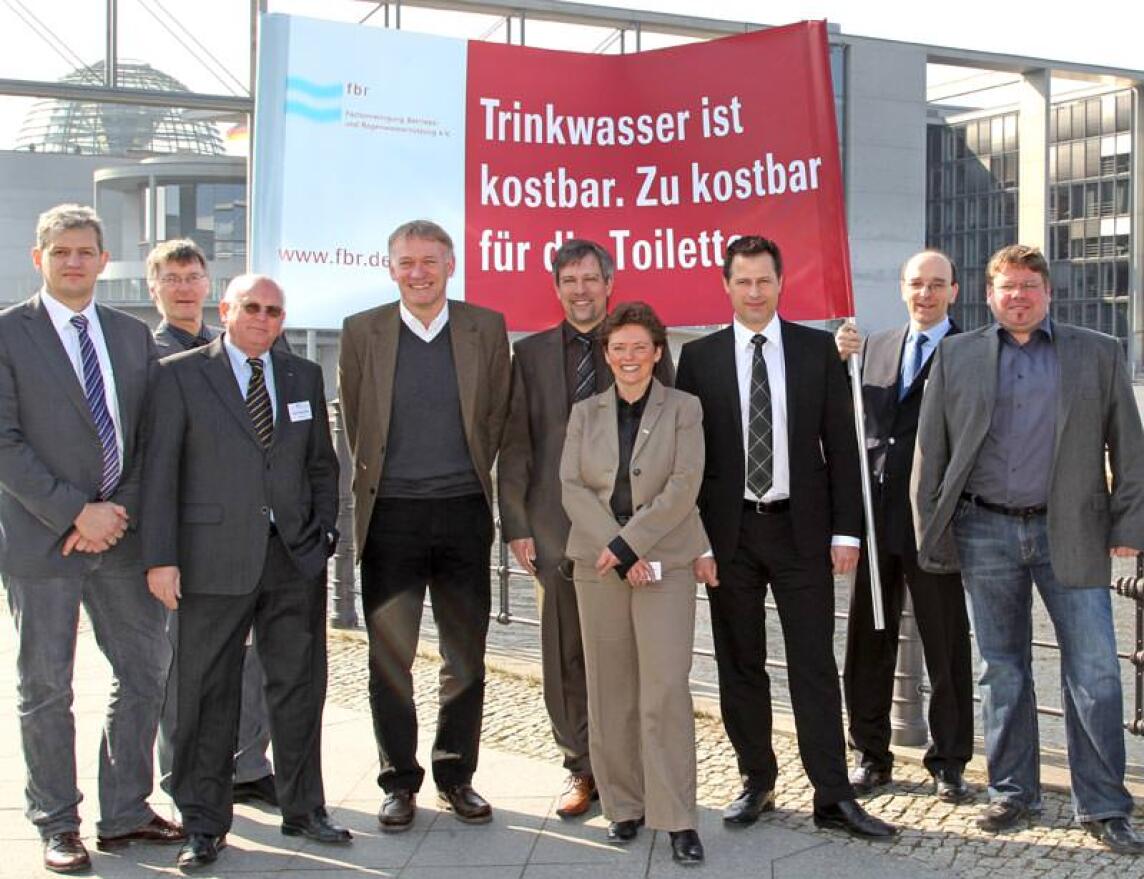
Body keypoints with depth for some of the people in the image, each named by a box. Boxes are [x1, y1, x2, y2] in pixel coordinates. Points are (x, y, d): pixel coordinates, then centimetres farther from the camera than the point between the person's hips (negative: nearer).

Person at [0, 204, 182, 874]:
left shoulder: (133, 335, 10)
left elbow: (149, 435, 9)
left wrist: (122, 509, -5)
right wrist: (75, 513, -15)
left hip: (121, 534, 5)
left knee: (147, 671, 10)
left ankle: (126, 813, 24)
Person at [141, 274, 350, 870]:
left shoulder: (304, 376, 12)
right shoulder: (180, 374, -1)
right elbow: (159, 471, -5)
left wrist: (322, 531, 6)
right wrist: (160, 557, -10)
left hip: (296, 558, 4)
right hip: (215, 561, -4)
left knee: (300, 687, 10)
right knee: (208, 694, 4)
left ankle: (303, 809, 25)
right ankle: (204, 824, 17)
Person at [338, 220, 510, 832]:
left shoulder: (486, 328, 4)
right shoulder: (361, 331, 2)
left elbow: (496, 417, 10)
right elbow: (355, 423, 8)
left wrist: (467, 478, 9)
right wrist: (382, 480, 10)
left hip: (464, 511, 1)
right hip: (390, 513, -1)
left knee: (466, 655, 8)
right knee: (389, 656, 4)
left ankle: (455, 775, 22)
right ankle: (399, 781, 16)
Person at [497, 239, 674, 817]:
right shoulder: (530, 353, 8)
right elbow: (515, 445, 7)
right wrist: (516, 525, 0)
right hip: (557, 526, 2)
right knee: (566, 655, 7)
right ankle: (581, 769, 20)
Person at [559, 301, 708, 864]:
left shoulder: (682, 409, 5)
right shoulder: (585, 412, 12)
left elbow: (683, 487, -6)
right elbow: (572, 486, 2)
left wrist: (629, 544, -13)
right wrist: (615, 551, -10)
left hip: (664, 562, -3)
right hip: (598, 563, 3)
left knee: (666, 690, -10)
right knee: (610, 690, 5)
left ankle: (677, 818, -4)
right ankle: (624, 806, 16)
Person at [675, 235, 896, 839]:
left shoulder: (818, 349, 4)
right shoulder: (699, 357, 2)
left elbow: (840, 443, 3)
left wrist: (846, 530, -2)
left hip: (801, 527, 0)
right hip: (729, 531, 1)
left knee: (815, 665, 1)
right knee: (740, 664, 9)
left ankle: (833, 797, 7)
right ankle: (757, 782, 23)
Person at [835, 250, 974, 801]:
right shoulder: (875, 347, 12)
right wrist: (839, 364, -8)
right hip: (875, 514, 5)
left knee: (946, 646, 7)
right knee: (867, 642, 11)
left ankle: (949, 761, 21)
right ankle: (872, 756, 24)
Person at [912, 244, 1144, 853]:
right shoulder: (956, 357, 8)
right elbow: (930, 451, 6)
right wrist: (930, 532, 2)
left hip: (1071, 533, -1)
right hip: (986, 533, 1)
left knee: (1094, 674, -2)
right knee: (1002, 672, 10)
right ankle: (1012, 793, 23)